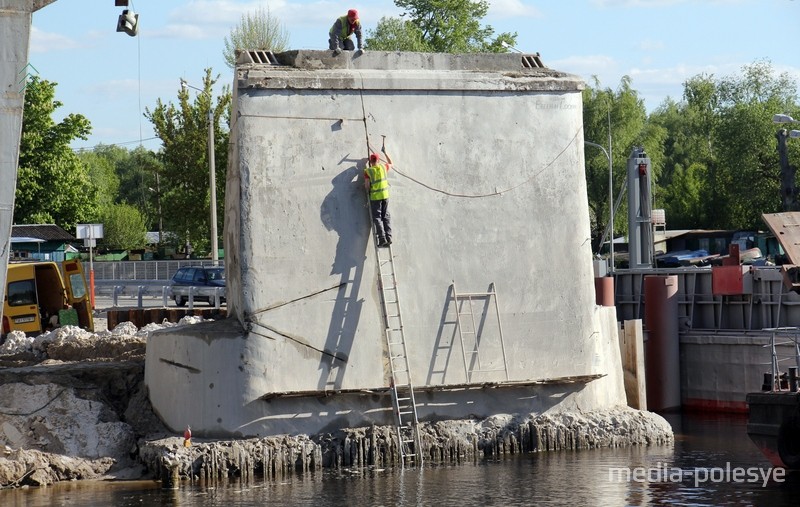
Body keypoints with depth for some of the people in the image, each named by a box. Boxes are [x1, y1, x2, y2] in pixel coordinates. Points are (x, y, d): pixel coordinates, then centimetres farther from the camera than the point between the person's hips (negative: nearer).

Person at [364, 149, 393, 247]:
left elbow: (367, 185, -11)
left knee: (377, 218, -2)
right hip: (385, 195, 3)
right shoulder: (383, 167, 3)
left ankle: (382, 238, -14)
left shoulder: (368, 171, -6)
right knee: (386, 216, 8)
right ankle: (388, 237, -1)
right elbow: (390, 163, 25)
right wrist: (386, 153, 34)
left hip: (375, 197, -3)